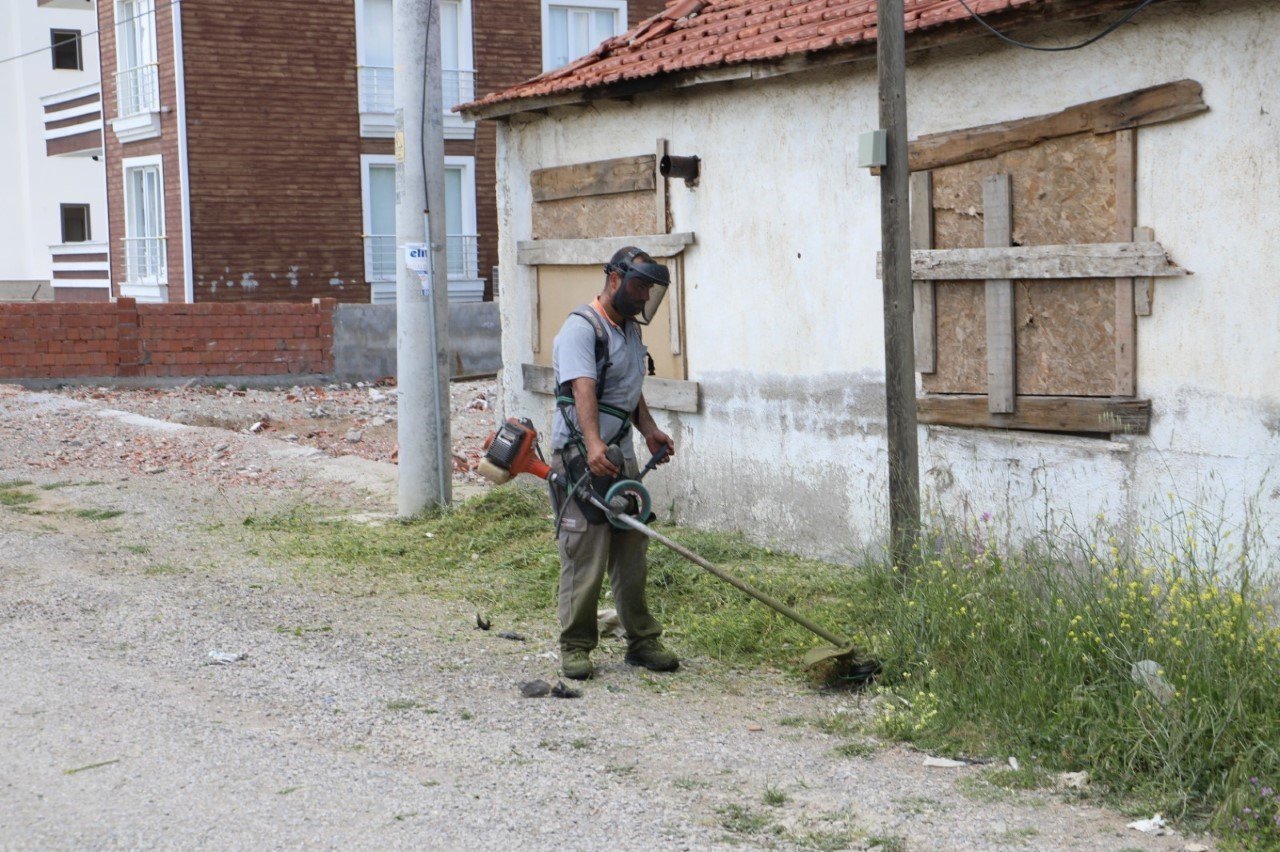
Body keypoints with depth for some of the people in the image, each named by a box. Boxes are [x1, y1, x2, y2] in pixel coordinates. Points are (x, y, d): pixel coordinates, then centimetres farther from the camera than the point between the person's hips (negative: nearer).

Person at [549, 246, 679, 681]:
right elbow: (583, 389, -27)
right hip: (581, 458, -8)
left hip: (622, 457, 8)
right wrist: (593, 446, -40)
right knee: (584, 556, -6)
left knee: (632, 555, 10)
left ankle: (642, 641, 18)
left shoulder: (630, 328, 17)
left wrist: (649, 429, 11)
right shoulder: (582, 328, -12)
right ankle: (576, 647, 4)